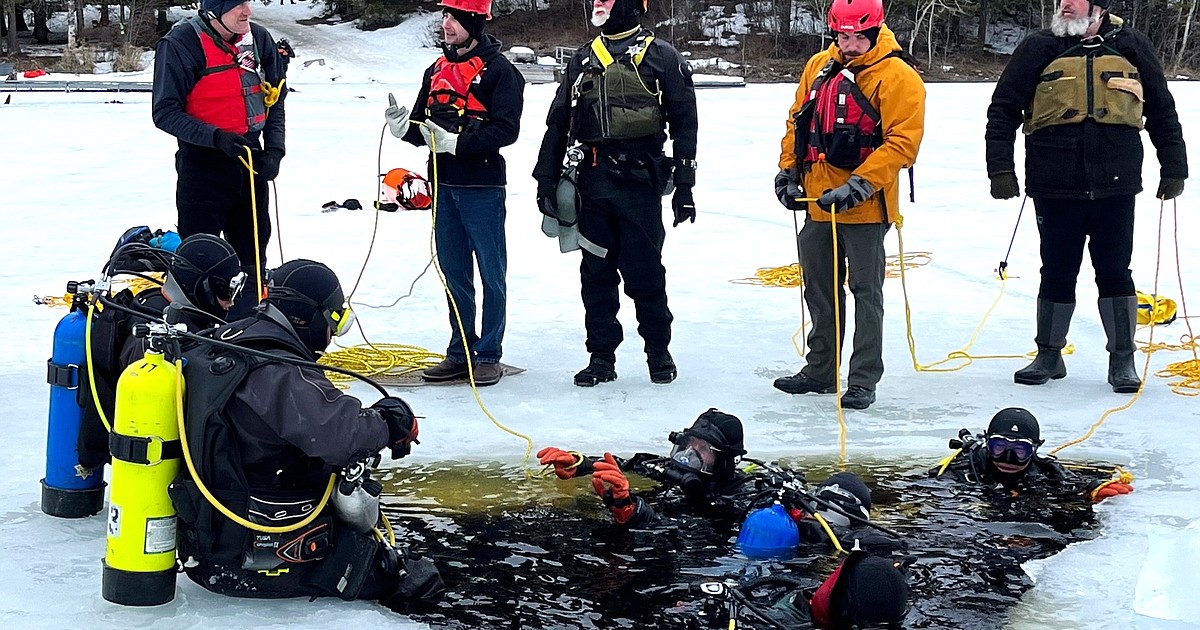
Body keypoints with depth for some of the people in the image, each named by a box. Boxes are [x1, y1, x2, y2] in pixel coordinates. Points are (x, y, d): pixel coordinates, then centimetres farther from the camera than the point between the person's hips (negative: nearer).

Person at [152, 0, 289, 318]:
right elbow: (165, 113, -14)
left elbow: (275, 99, 12)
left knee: (251, 256, 13)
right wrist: (216, 137, -25)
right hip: (203, 164, -6)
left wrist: (274, 149, 0)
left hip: (251, 161, 6)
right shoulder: (181, 44, -14)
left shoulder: (258, 38, 2)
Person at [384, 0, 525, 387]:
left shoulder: (499, 70, -7)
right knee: (454, 274, 12)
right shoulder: (437, 71, 14)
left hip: (482, 189, -7)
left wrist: (456, 143, -24)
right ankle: (461, 352, 21)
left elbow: (506, 130, -16)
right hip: (443, 186, 7)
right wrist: (404, 127, -6)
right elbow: (422, 128, 16)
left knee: (491, 274, 1)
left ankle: (489, 355, 7)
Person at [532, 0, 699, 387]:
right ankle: (601, 356, 15)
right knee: (596, 274, 7)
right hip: (593, 184, 4)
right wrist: (546, 178, 10)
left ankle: (659, 351, 15)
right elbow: (558, 123, 16)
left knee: (644, 273, 0)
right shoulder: (582, 61, 15)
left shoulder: (661, 57, 1)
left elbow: (684, 122, -1)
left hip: (640, 184, -4)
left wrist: (684, 184, -6)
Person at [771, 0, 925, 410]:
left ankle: (864, 380, 10)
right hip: (818, 202, 7)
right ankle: (820, 370, 29)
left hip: (864, 207, -7)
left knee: (865, 292, 2)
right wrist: (789, 169, 10)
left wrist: (860, 184, -23)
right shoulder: (819, 67, 9)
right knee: (819, 288, 16)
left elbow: (902, 142, -17)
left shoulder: (897, 77, -11)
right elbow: (799, 120, 18)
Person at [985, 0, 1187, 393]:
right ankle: (1049, 356, 22)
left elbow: (1162, 111, 13)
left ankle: (1122, 360, 14)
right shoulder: (1040, 49, 2)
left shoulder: (1132, 48, 6)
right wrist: (1001, 167, -4)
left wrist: (1173, 167, 10)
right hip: (1055, 187, 0)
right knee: (1057, 272, 8)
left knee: (1114, 272, 3)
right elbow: (1003, 109, 3)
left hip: (1115, 186, 0)